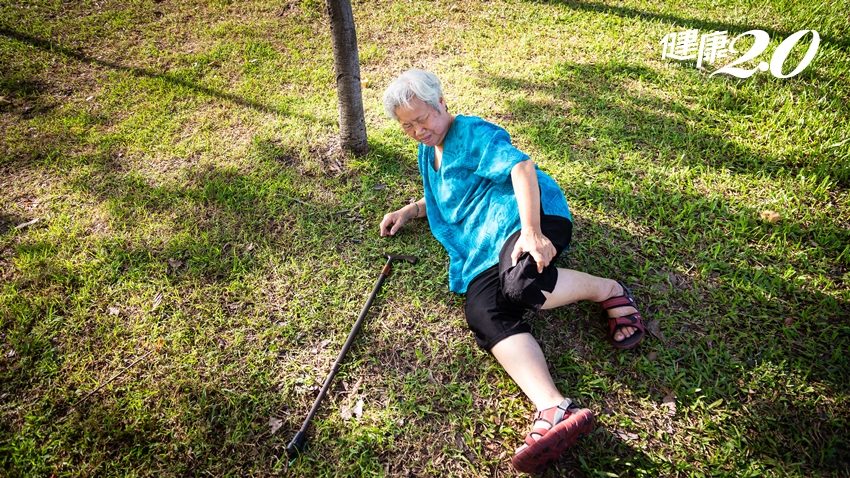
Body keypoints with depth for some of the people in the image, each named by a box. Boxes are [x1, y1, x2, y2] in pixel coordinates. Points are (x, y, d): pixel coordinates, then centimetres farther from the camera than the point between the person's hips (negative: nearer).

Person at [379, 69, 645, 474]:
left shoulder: (472, 134, 1)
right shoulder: (427, 153, 29)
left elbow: (521, 167, -14)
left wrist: (531, 232, -27)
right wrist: (411, 210, 26)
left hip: (517, 217, -6)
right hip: (482, 252, 6)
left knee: (523, 283, -38)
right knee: (484, 314, -26)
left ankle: (611, 292, -8)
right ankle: (555, 410, -46)